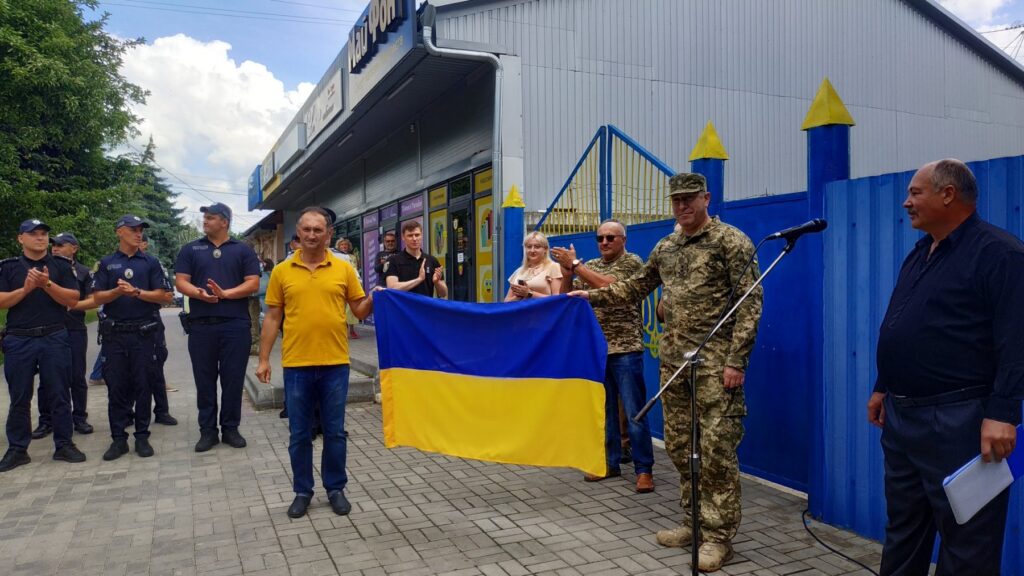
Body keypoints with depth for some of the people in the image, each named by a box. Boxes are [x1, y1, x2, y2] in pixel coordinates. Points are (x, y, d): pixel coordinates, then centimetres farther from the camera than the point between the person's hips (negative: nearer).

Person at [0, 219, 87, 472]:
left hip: (55, 338, 0)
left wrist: (47, 284, -15)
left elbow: (72, 299, -3)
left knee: (59, 394, 3)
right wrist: (26, 288, -15)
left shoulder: (61, 266, 6)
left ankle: (64, 444, 12)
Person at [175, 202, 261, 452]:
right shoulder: (191, 249, 11)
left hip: (236, 324, -1)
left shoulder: (243, 250, 6)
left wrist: (225, 294, -15)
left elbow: (253, 284, -1)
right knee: (204, 380, 6)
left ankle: (231, 429, 15)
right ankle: (207, 430, 15)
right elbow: (181, 281, 3)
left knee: (233, 379, 3)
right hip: (201, 325, 1)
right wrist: (200, 293, -17)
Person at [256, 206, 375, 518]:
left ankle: (335, 488, 24)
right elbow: (272, 318, 6)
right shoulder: (282, 271, 3)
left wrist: (374, 299, -15)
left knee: (335, 432, 9)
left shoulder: (343, 269, 2)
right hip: (296, 364, 0)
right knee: (299, 433, 10)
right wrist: (264, 359, 3)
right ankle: (302, 491, 25)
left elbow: (360, 310, 6)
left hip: (335, 363, 0)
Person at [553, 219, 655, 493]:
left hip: (625, 349, -5)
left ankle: (644, 469, 6)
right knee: (603, 410, 12)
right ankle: (610, 463, 23)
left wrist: (575, 264, -18)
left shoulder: (632, 263, -4)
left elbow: (609, 286, -20)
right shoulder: (589, 266, 13)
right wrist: (567, 272, -7)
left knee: (634, 413, -2)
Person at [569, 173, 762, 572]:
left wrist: (736, 360, -16)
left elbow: (750, 303, -11)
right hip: (673, 360, 7)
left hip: (714, 360, -7)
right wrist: (592, 296, 13)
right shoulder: (665, 248, 13)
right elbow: (635, 289, 24)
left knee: (717, 448, -3)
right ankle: (694, 521, 26)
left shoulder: (731, 241, -6)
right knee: (679, 445, 12)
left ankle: (718, 535, 9)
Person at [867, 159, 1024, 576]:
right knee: (902, 528, 19)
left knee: (965, 540, 3)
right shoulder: (919, 254, 15)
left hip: (956, 421, -8)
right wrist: (883, 387, 20)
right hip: (901, 415, 9)